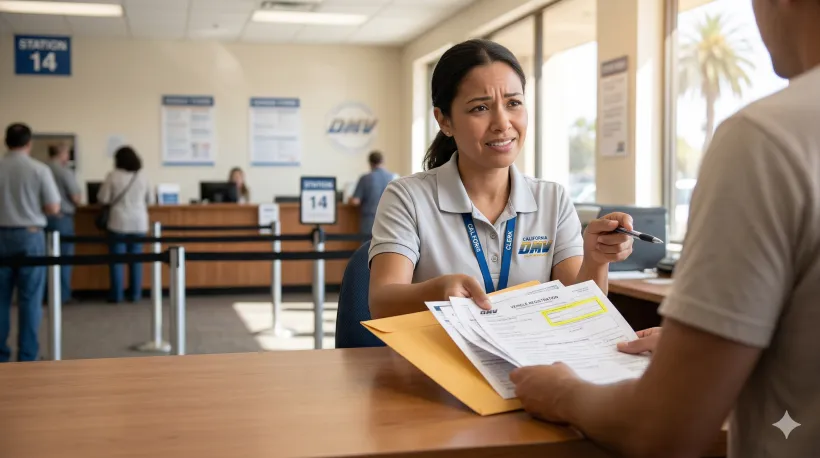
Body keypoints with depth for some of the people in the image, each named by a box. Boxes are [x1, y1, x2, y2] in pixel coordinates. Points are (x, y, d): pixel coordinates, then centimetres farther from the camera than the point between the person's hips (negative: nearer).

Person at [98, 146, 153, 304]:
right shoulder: (142, 177, 3)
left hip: (119, 223, -3)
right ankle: (135, 294, 9)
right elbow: (150, 199, 11)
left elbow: (103, 198, -4)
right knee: (136, 259, 8)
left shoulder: (113, 176, -6)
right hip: (139, 223, 3)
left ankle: (116, 295, 4)